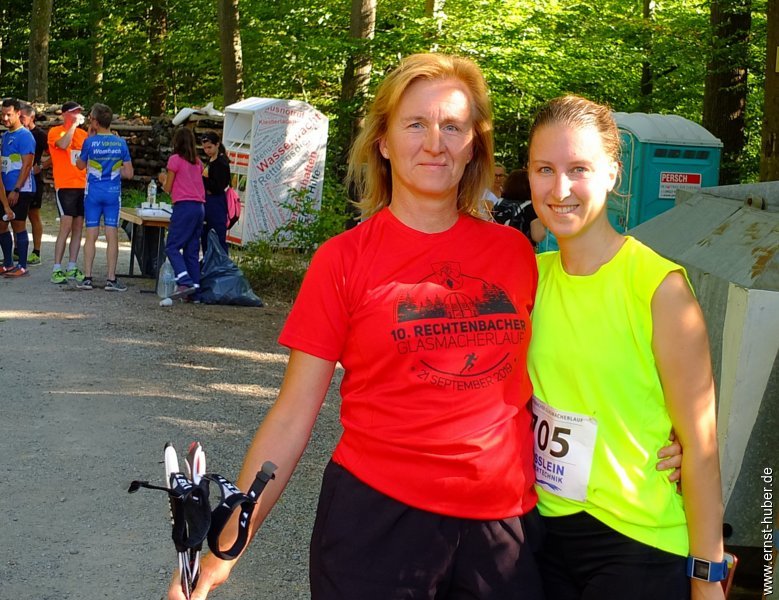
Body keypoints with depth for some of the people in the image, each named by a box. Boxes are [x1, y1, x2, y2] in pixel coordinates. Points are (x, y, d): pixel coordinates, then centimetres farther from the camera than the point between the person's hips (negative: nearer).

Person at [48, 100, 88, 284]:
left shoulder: (83, 134, 14)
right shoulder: (56, 131, -1)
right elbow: (63, 144, -22)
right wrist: (74, 124, -15)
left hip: (83, 186, 6)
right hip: (65, 185, -6)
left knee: (78, 227, 6)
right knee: (66, 226, -12)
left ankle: (72, 267, 12)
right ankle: (57, 269, -9)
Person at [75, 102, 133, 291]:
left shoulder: (90, 141, -8)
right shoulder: (121, 143, -1)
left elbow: (80, 165, 9)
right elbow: (128, 173, 0)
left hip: (93, 193, -1)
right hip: (113, 194, 1)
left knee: (91, 236, 4)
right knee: (112, 237, 2)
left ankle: (87, 278, 5)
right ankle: (111, 279, 1)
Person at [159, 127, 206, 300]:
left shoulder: (175, 159, -3)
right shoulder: (197, 162, 15)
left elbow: (168, 188, 0)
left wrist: (163, 180, 20)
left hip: (184, 206, -6)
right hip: (199, 207, 6)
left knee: (172, 247, -4)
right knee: (192, 251, 8)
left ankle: (185, 282, -22)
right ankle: (195, 291, 4)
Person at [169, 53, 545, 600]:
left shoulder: (514, 251, 2)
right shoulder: (344, 260, -6)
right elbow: (292, 417, -5)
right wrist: (226, 548, -10)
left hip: (504, 523, 3)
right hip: (377, 516, -2)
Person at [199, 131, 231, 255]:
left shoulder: (221, 162, -13)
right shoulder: (210, 161, 14)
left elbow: (218, 188, -18)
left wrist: (204, 178, -19)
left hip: (217, 204, -10)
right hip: (207, 203, 10)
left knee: (219, 240, -7)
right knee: (205, 240, 15)